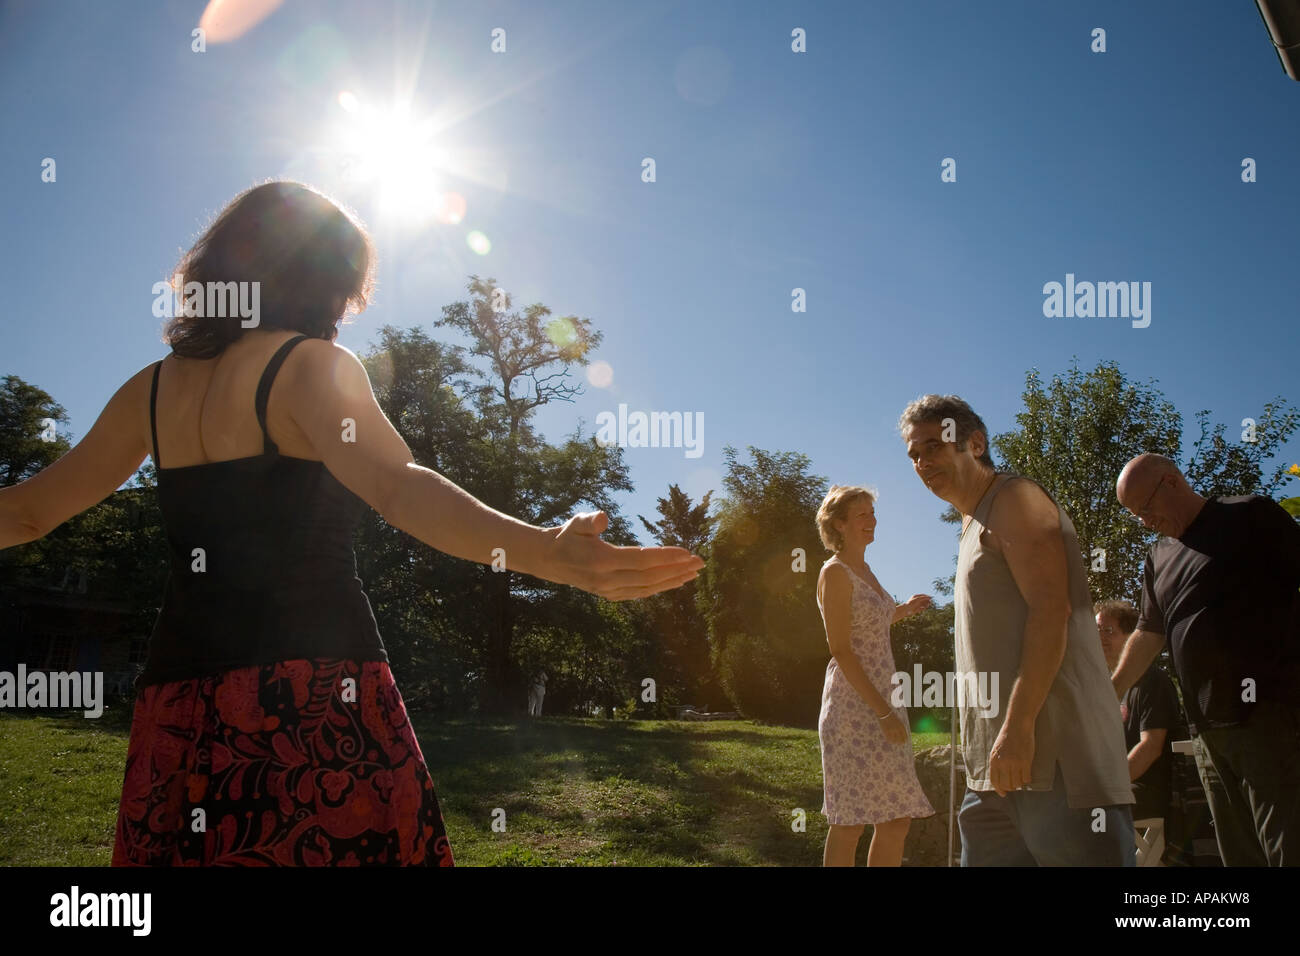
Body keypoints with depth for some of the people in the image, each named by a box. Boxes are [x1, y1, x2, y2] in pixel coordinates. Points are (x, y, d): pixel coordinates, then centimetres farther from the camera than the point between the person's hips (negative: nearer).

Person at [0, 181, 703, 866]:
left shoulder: (154, 388, 12)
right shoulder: (312, 365, -6)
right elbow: (394, 487, -25)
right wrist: (548, 552, -38)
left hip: (177, 696, 6)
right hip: (310, 683, -6)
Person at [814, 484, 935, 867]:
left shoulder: (864, 569, 16)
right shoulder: (835, 572, -10)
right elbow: (840, 649, -17)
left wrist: (903, 611, 30)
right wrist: (883, 712, -20)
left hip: (883, 699, 9)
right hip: (854, 705, -9)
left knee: (897, 820, 8)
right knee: (850, 823, -4)